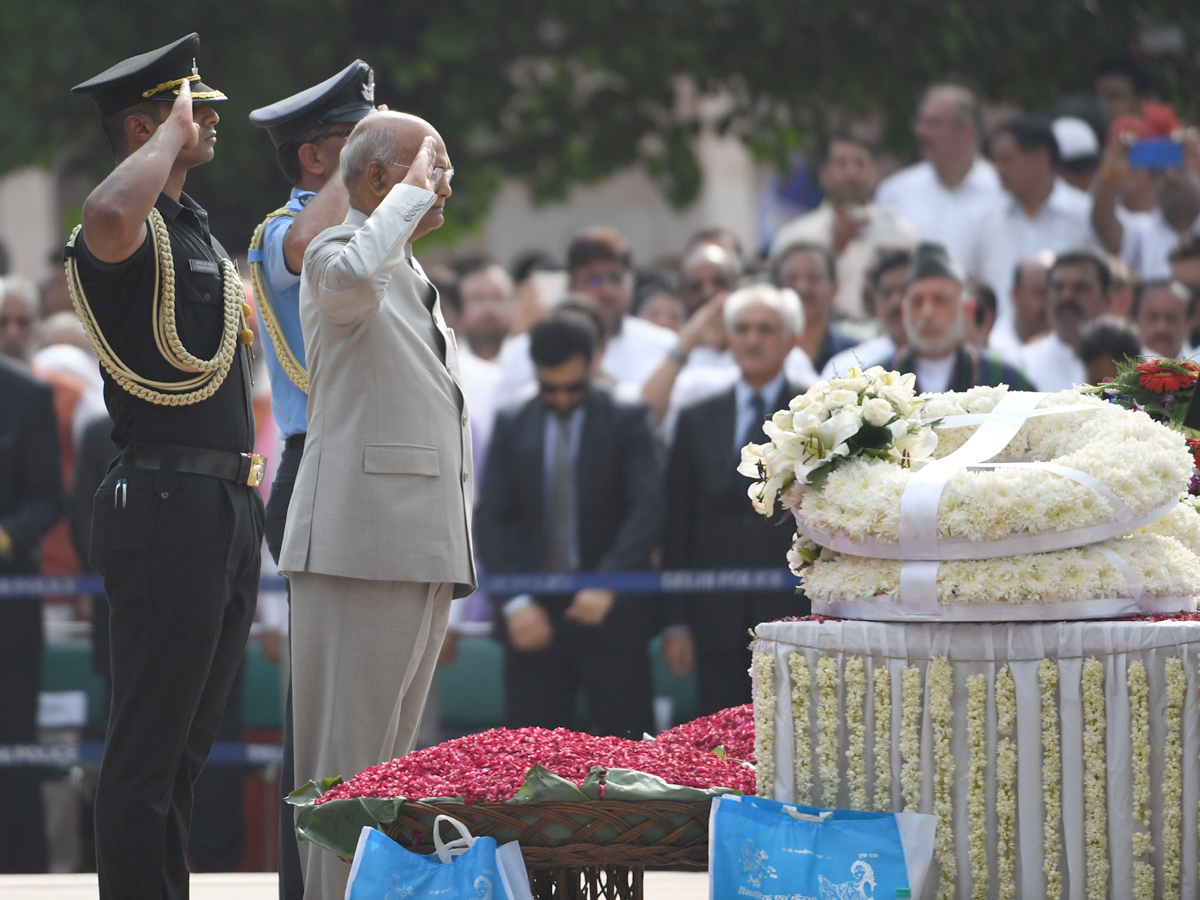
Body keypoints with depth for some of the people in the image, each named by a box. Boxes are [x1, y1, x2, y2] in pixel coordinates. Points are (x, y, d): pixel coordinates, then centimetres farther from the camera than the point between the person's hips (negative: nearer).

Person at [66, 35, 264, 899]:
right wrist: (172, 133, -21)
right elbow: (108, 222, -38)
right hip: (167, 504, -10)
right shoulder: (134, 228, -11)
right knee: (151, 745, -9)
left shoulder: (198, 228, 20)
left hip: (227, 507, 10)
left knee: (188, 740, 13)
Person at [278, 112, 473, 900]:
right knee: (350, 755, -10)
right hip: (362, 546, -9)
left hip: (424, 551, 9)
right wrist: (409, 195, -19)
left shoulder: (415, 279, 24)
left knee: (394, 759, 11)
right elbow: (351, 279, -34)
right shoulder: (337, 253, -6)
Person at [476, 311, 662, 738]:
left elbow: (648, 509, -8)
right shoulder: (512, 426, 9)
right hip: (533, 615, 2)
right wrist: (514, 601, -8)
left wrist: (606, 585, -20)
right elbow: (491, 520, 5)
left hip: (609, 612, -2)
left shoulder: (627, 422, 2)